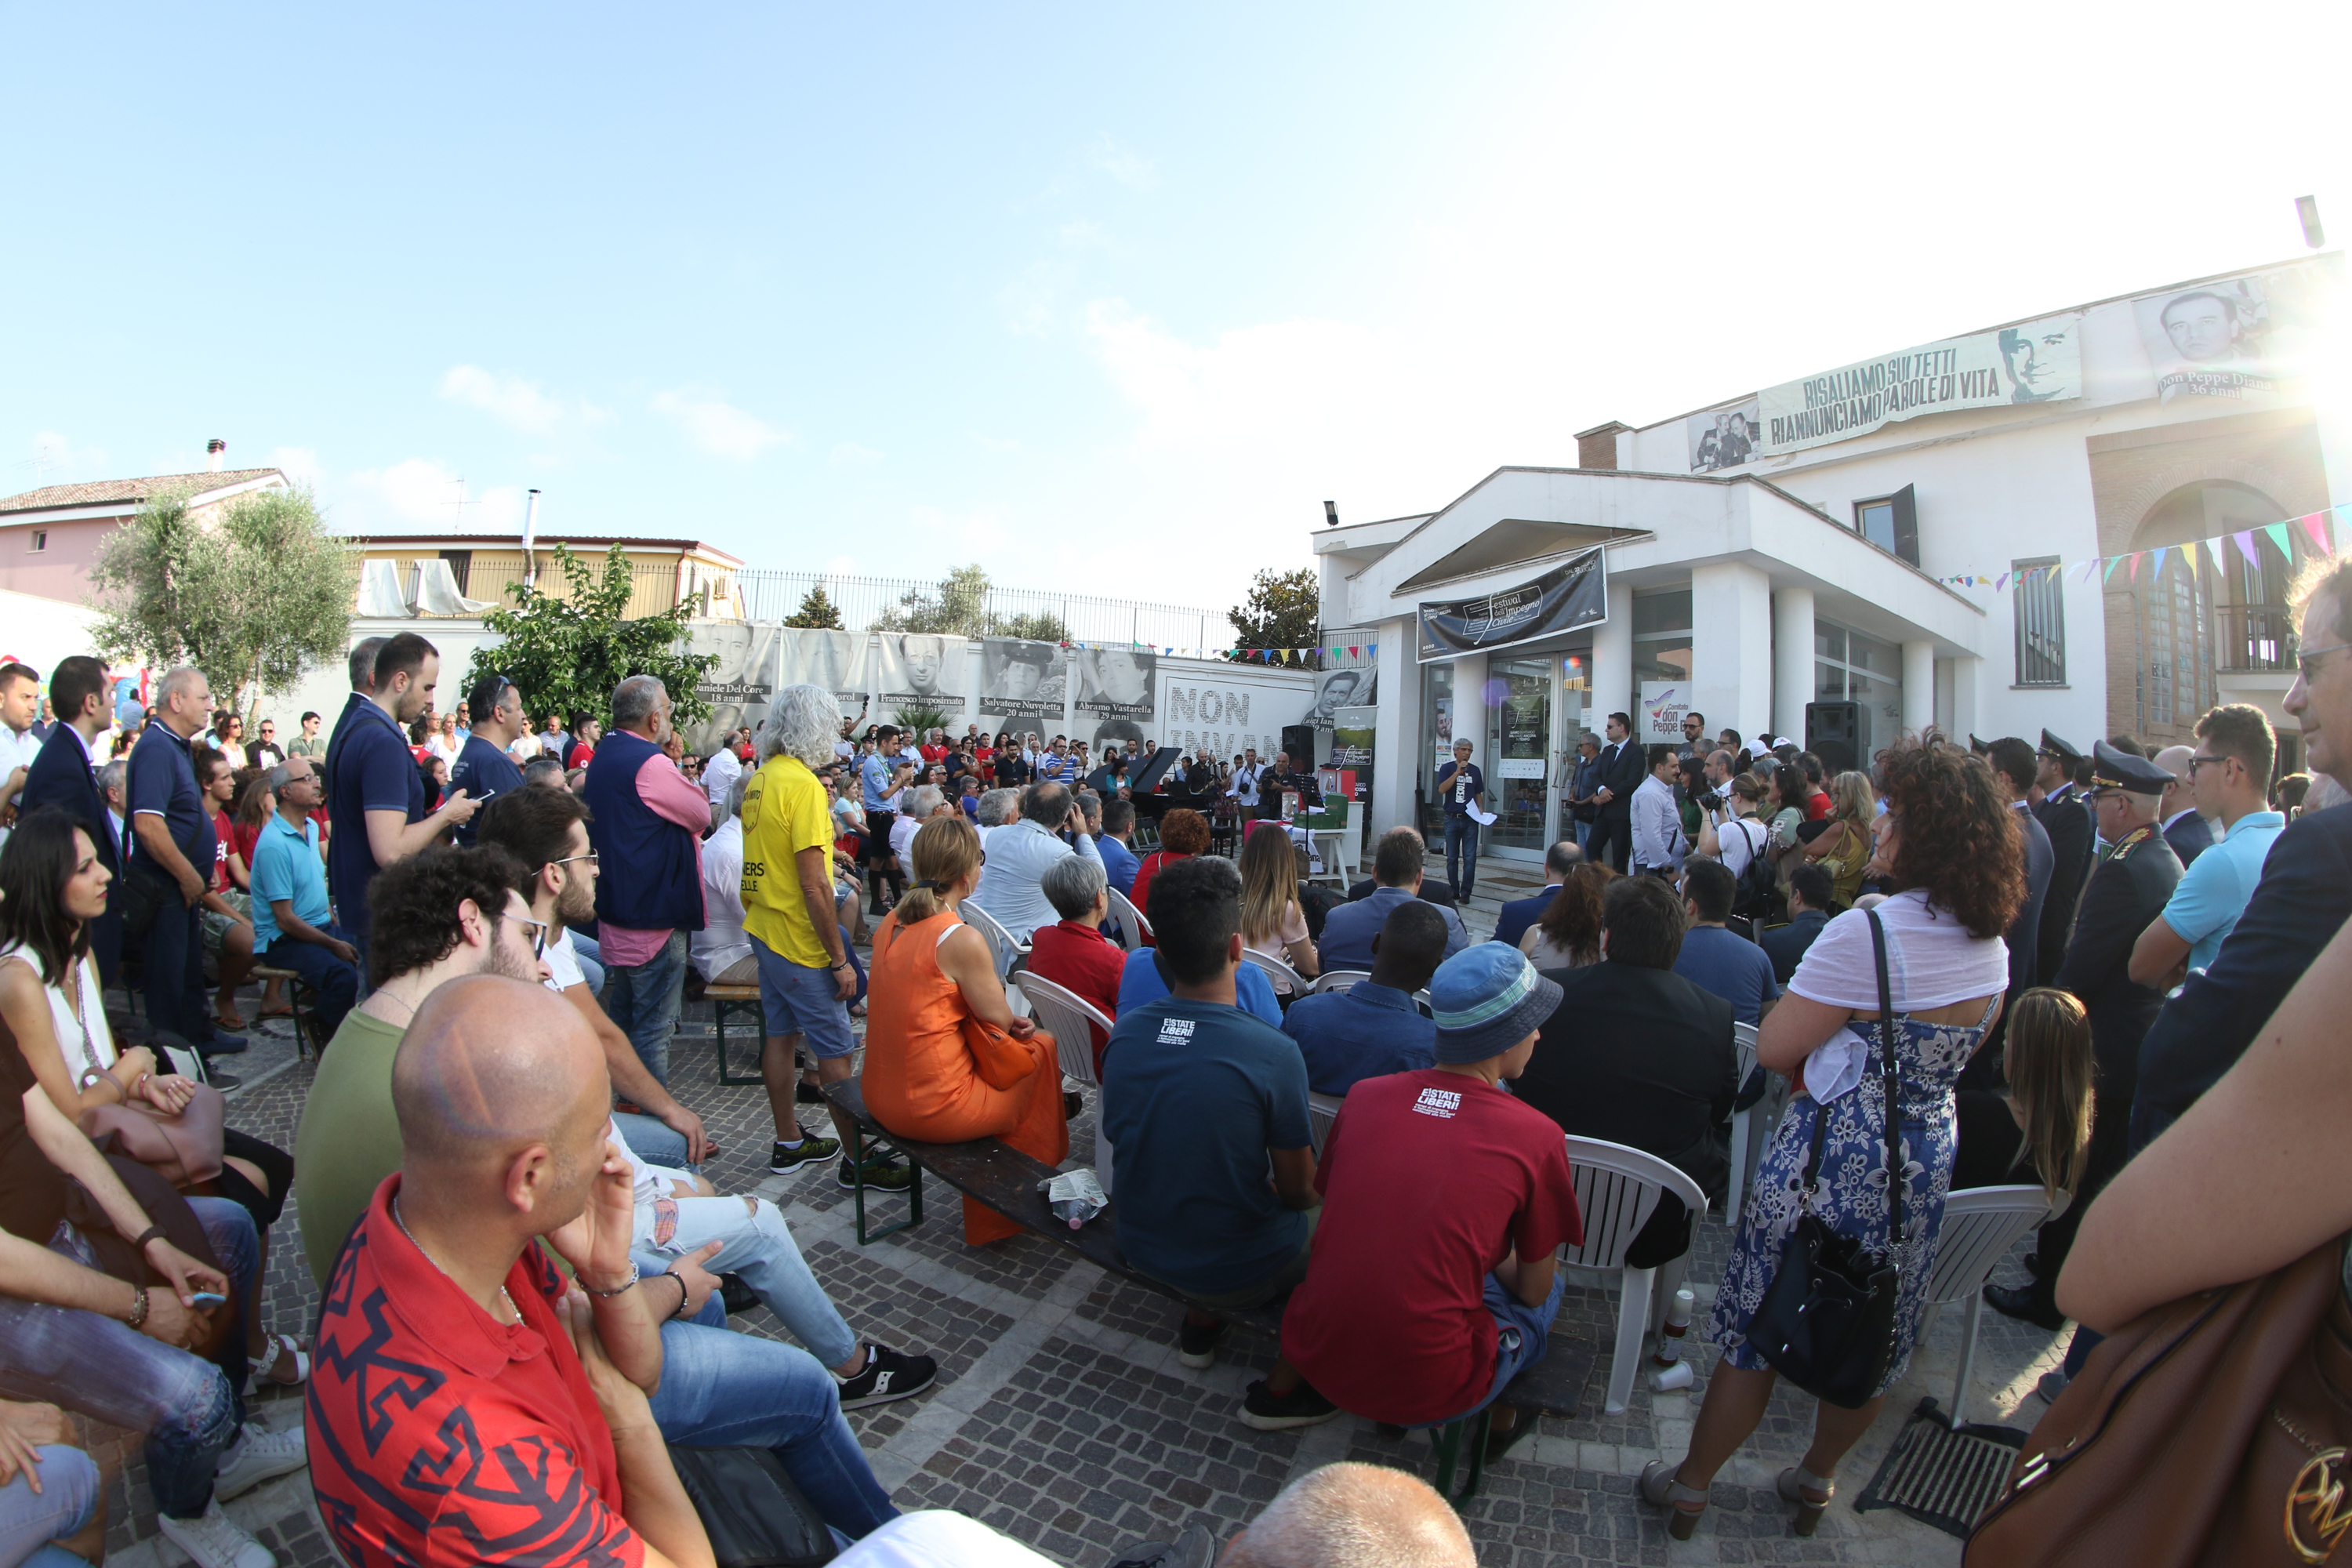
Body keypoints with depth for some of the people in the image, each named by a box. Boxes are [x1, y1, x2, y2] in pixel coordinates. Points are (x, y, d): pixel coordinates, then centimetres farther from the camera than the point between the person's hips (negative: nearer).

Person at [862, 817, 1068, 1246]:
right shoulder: (962, 940, -22)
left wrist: (1001, 1016, 6)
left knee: (1018, 1039, 26)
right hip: (934, 1109, -7)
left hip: (880, 1097, 8)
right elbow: (1003, 1023, -12)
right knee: (1043, 1046, 15)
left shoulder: (890, 925, 2)